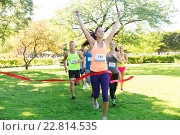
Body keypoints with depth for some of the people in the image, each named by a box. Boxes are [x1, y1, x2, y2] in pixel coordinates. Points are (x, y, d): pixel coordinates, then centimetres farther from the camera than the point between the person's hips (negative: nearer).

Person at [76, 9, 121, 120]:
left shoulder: (106, 43, 7)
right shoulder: (93, 42, 1)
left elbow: (114, 30, 14)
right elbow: (83, 28, -1)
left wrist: (118, 18, 21)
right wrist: (78, 16, 2)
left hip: (104, 72, 1)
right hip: (94, 72, -1)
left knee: (105, 94, -6)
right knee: (96, 93, 15)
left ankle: (104, 117, 7)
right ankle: (95, 100, 54)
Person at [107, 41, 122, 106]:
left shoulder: (117, 53, 4)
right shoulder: (107, 53, 6)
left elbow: (121, 62, -6)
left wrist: (115, 56, -13)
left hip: (115, 72, 1)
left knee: (115, 86, 13)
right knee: (111, 86, -13)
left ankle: (113, 94, 43)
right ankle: (113, 100, -13)